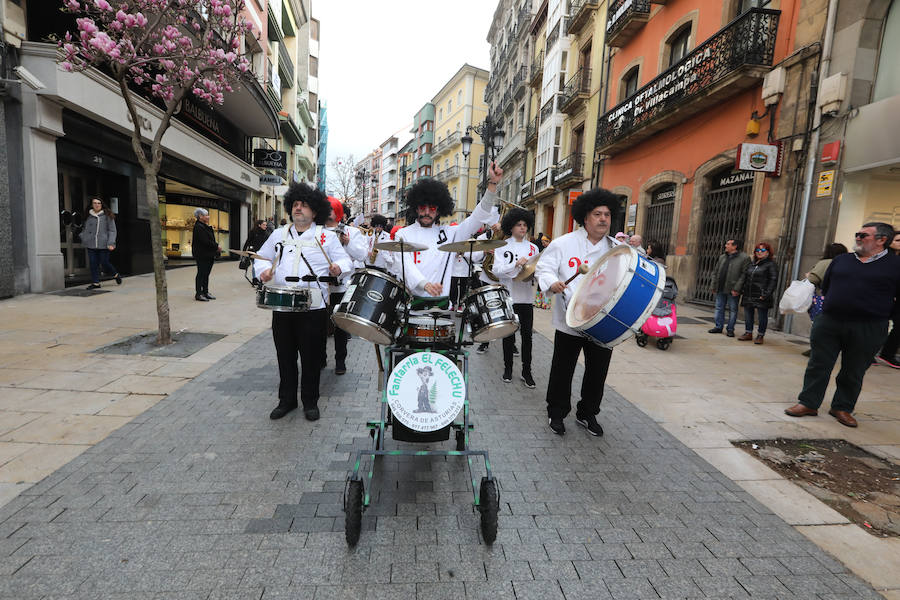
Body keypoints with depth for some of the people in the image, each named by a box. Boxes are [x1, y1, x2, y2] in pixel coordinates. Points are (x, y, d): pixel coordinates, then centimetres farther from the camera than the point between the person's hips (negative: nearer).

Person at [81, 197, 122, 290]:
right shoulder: (88, 216, 9)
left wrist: (111, 243, -11)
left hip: (103, 245, -3)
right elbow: (85, 229, 21)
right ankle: (95, 282, 9)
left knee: (104, 263, -1)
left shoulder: (107, 216, 0)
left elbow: (112, 230, -3)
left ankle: (116, 275, 25)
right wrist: (82, 236, 3)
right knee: (93, 264, 2)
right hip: (91, 245, 3)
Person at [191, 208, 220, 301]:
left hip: (209, 254, 10)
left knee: (206, 273, 13)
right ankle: (198, 294, 2)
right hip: (202, 255, -9)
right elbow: (205, 241, -21)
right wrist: (217, 246, -13)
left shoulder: (205, 226, 17)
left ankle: (205, 292, 20)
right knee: (201, 273, -4)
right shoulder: (198, 227, -14)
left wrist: (216, 246, 0)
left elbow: (210, 240, 17)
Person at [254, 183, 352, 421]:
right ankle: (286, 399, 28)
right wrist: (264, 270, -1)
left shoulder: (327, 236, 4)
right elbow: (262, 258, 20)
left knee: (311, 356, 5)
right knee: (285, 355, 12)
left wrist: (338, 267, -20)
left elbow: (346, 261, 2)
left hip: (313, 308, -3)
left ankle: (310, 402, 21)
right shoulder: (279, 234, 14)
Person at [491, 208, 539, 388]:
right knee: (509, 334, 8)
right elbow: (497, 270, -10)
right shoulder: (502, 246, 2)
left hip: (526, 297, 2)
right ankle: (508, 368, 23)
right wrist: (516, 264, -22)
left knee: (527, 334, 3)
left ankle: (526, 371, 14)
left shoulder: (533, 248, 11)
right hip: (508, 296, -2)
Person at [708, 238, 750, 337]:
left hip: (732, 290, -6)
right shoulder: (722, 257, 14)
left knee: (732, 310, 4)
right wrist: (714, 285, 11)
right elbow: (716, 272, 17)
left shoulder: (744, 258, -7)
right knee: (719, 308, 10)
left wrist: (737, 289, -17)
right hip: (720, 289, 6)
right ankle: (718, 327, 19)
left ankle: (730, 329, 12)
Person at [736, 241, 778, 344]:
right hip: (748, 296, 6)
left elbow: (773, 280, -9)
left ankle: (760, 335, 11)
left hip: (761, 297, -6)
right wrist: (738, 289, 7)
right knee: (748, 315, 10)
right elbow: (744, 277, 19)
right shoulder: (751, 264, 17)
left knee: (762, 316, 2)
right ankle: (748, 333, 20)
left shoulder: (770, 264, -3)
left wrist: (766, 294, -16)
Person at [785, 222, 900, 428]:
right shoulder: (841, 260, 10)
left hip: (868, 330, -2)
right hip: (828, 323, 3)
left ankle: (843, 408, 23)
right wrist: (835, 306, 12)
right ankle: (808, 403, 12)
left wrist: (881, 314, 1)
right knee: (818, 365, 4)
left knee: (853, 372, 9)